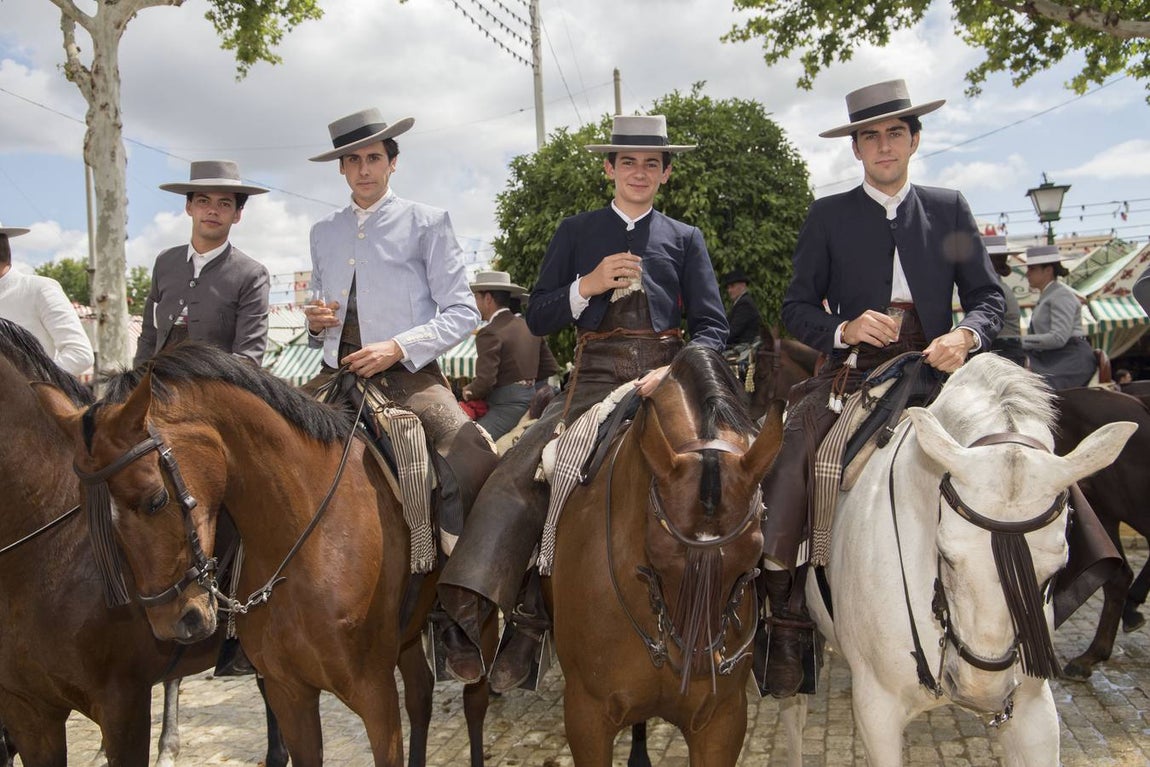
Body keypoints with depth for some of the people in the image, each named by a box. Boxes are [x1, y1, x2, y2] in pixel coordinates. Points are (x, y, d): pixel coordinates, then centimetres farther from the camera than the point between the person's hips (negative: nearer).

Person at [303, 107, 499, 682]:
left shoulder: (427, 223, 5)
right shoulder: (324, 233, 19)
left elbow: (462, 311, -1)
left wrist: (399, 346, -14)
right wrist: (315, 323, 4)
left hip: (409, 376, -5)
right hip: (339, 375, 5)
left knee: (474, 464, -28)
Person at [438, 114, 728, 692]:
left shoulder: (684, 239, 18)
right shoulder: (576, 233, 18)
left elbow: (712, 326, 10)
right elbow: (538, 318, 12)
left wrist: (674, 372, -10)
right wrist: (590, 285, -6)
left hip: (664, 378, 0)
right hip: (594, 381, 0)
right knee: (517, 476, -20)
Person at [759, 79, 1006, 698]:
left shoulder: (950, 209, 14)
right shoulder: (827, 216, 10)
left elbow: (988, 295, 9)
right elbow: (797, 308, 7)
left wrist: (967, 335, -12)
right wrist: (843, 330, -13)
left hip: (935, 371, 2)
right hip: (853, 375, -1)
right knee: (785, 454, -26)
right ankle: (786, 622, -15)